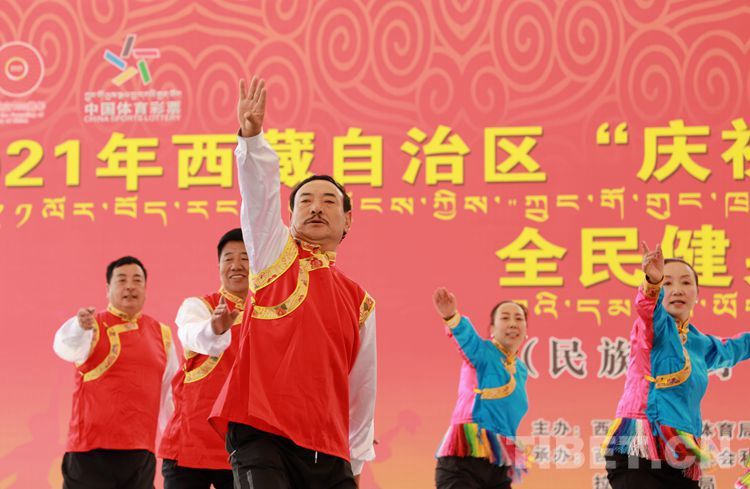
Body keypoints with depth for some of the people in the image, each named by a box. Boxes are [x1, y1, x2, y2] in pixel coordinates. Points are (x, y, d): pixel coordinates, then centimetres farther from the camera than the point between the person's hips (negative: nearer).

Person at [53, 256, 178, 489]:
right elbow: (66, 347, -23)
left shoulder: (161, 333, 13)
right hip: (91, 452, -4)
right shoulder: (90, 326, 1)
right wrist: (80, 327, -45)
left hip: (141, 455, 4)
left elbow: (169, 394, 20)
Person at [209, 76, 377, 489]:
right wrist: (252, 136, -24)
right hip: (261, 435, -4)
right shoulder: (275, 254, 10)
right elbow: (259, 190, -8)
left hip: (328, 453, 4)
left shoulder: (360, 302, 17)